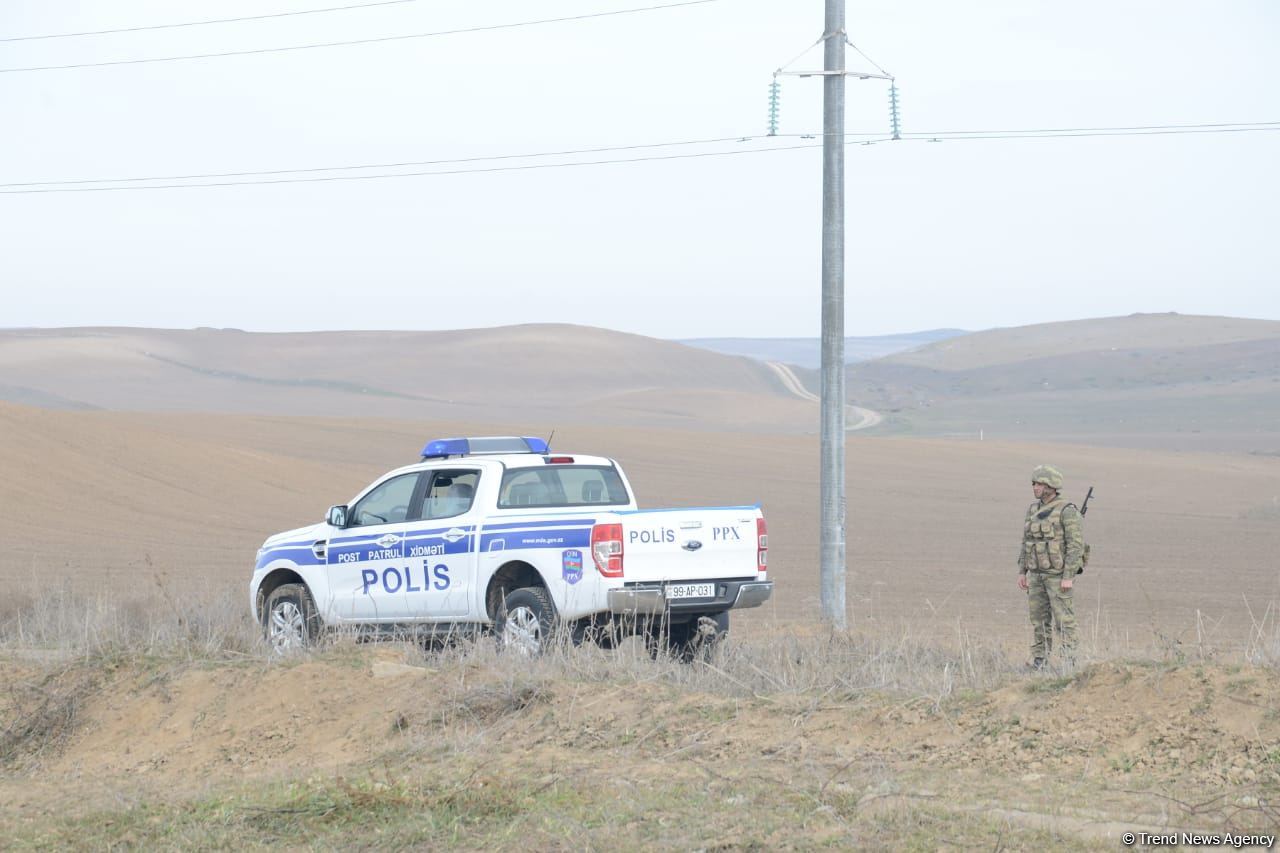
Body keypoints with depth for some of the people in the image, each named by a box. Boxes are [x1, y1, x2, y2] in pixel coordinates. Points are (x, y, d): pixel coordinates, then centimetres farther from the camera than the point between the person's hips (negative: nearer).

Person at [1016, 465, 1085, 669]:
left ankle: (1068, 665, -4)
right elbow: (1026, 543, 14)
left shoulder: (1067, 511, -14)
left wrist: (1068, 577, -22)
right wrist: (1022, 572, 9)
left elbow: (1076, 545, -17)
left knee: (1063, 620, -6)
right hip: (1037, 574, 7)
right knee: (1039, 619, 7)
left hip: (1060, 574, -7)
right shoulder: (1034, 510, 8)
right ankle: (1039, 663, 12)